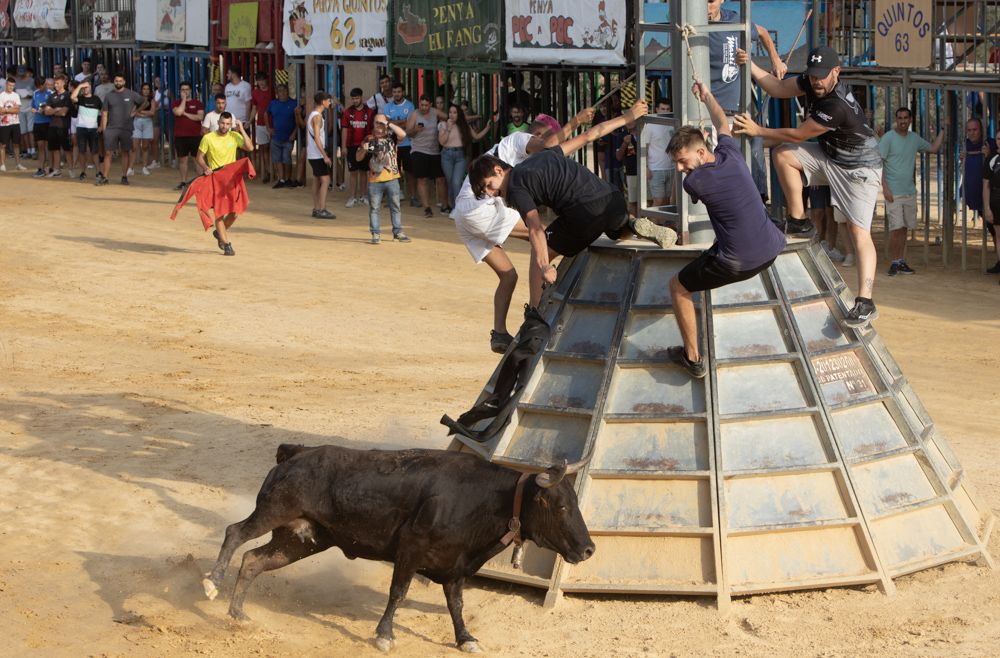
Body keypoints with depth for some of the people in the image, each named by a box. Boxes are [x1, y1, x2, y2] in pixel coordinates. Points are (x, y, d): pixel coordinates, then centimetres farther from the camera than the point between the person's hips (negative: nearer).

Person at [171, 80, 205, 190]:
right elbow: (178, 112, -14)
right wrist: (183, 99, -7)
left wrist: (185, 114, -9)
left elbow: (200, 117, -8)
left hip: (195, 135, -2)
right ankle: (183, 182, 15)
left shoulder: (197, 103, 6)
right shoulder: (176, 103, 8)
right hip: (180, 136, 2)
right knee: (182, 159, 7)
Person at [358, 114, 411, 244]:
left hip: (391, 178, 0)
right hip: (374, 180, 0)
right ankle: (376, 234, 8)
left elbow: (403, 134, -17)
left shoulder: (391, 136, 4)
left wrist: (389, 124, -12)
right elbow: (358, 158, 8)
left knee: (395, 207, 7)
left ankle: (398, 232, 15)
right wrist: (364, 149, -12)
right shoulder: (369, 139, 6)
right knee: (374, 208, 2)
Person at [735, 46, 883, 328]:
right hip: (829, 155, 9)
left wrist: (758, 131, -15)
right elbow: (778, 88, 6)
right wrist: (749, 65, -4)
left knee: (858, 231, -19)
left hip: (860, 168, -8)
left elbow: (797, 135, -24)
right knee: (783, 156, -5)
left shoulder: (838, 106, -34)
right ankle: (799, 221, 4)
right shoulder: (812, 82, -9)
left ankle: (865, 302, -28)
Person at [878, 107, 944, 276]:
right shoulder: (888, 138, -7)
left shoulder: (915, 139, 11)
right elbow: (878, 164, -9)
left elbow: (933, 148, 25)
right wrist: (885, 188, -15)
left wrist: (943, 131, 16)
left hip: (910, 191, 5)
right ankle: (894, 262, -1)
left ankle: (901, 261, 12)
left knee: (904, 228, 6)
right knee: (896, 228, -9)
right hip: (893, 192, -5)